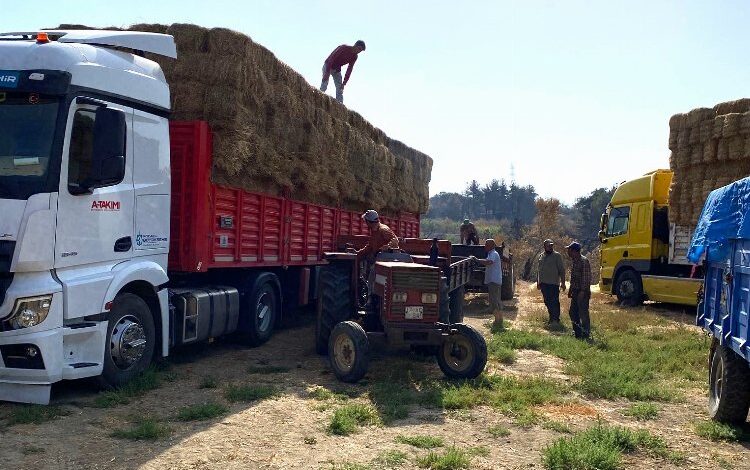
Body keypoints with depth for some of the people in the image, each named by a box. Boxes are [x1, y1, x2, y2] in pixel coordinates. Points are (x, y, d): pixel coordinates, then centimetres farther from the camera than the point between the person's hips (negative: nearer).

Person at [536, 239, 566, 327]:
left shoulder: (557, 256, -2)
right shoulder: (541, 257, 14)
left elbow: (562, 270, -4)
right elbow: (538, 271, 21)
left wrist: (563, 282, -9)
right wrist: (538, 282, 19)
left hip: (554, 283, -5)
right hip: (543, 283, 5)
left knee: (554, 302, -8)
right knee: (547, 302, 9)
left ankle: (556, 320, -8)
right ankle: (552, 318, 21)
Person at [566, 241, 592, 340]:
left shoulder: (584, 261, -16)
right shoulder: (573, 261, 13)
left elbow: (587, 278, -18)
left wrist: (583, 291, -21)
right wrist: (570, 290, 20)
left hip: (582, 292, -10)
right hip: (575, 291, 10)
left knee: (583, 313, -4)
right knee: (573, 312, 13)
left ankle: (586, 335, 5)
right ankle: (578, 334, 22)